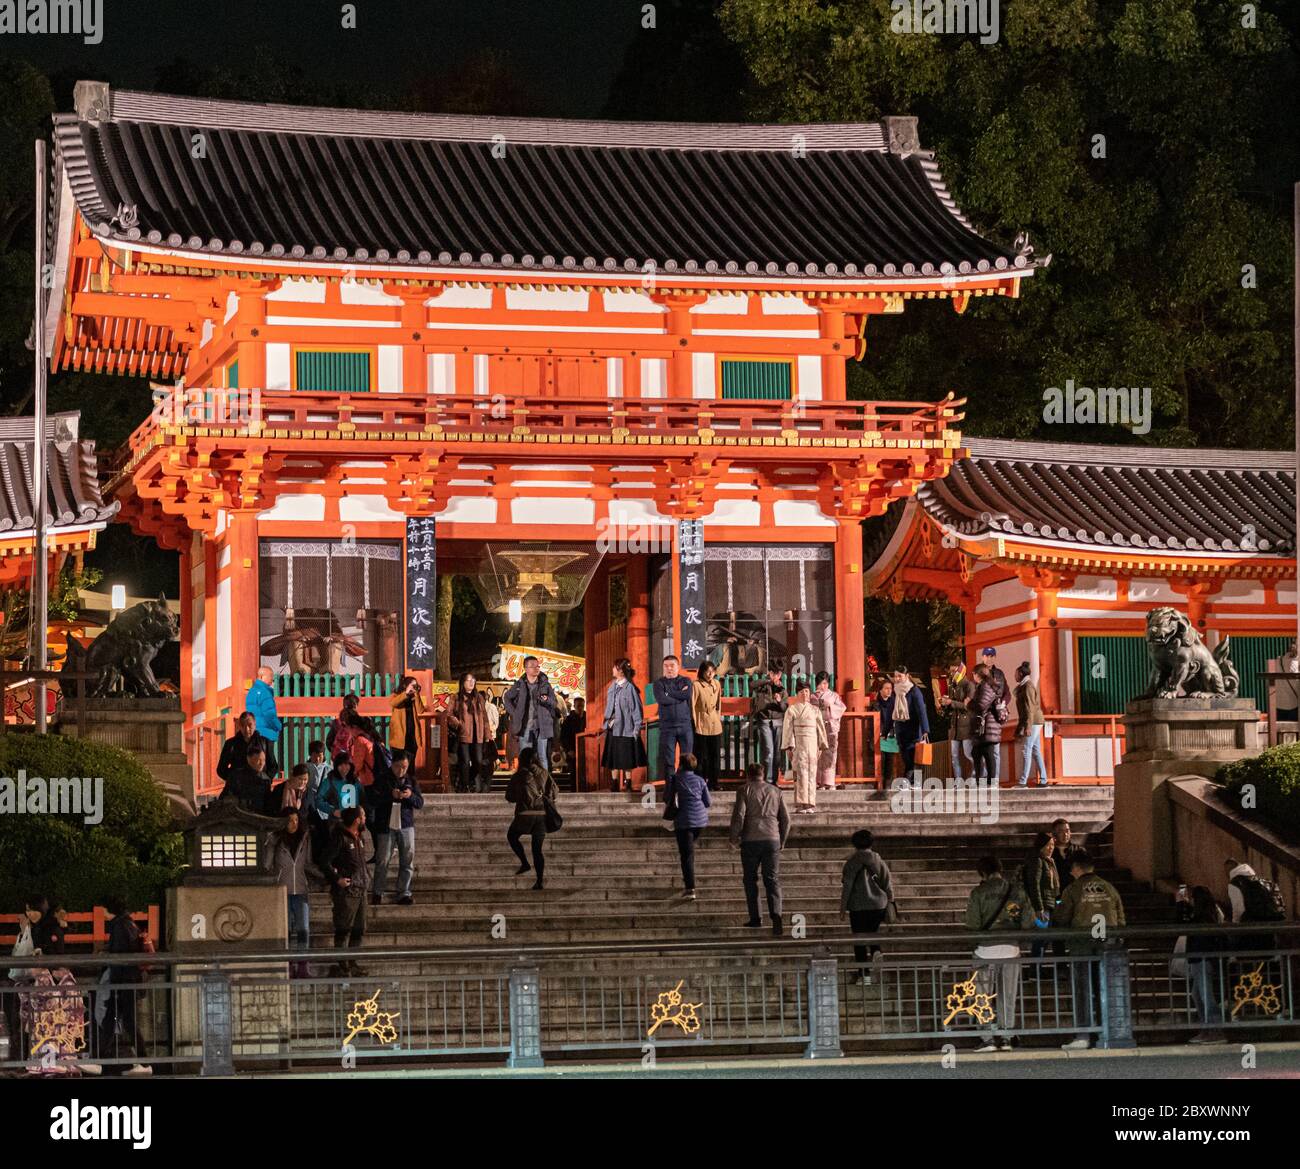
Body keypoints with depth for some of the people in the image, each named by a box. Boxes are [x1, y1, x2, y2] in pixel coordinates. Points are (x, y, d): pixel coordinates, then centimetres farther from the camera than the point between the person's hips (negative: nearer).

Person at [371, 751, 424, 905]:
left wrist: (411, 796, -16)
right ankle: (377, 893, 15)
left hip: (406, 826, 3)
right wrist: (390, 795, -22)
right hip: (386, 826, -3)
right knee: (382, 861, 1)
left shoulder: (410, 781, 8)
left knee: (408, 861, 1)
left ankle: (404, 894, 8)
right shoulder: (382, 779, -1)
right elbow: (373, 801, -8)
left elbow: (420, 803, 5)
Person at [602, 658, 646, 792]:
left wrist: (637, 727, -11)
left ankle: (627, 783, 9)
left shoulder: (629, 687, -10)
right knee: (613, 757, 7)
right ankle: (614, 784, 13)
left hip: (625, 728, -6)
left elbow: (636, 708, -9)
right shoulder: (612, 686, 9)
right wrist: (606, 724, 13)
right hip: (612, 728, 6)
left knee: (627, 758, 0)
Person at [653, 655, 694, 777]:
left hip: (685, 725, 1)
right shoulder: (659, 683, 6)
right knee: (668, 761, 0)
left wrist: (669, 693, -7)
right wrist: (680, 695, -6)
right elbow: (661, 699, -13)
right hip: (667, 726, 0)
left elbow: (687, 695, -12)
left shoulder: (686, 681, 9)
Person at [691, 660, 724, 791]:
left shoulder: (717, 684, 8)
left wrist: (719, 718, 16)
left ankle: (713, 783, 17)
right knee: (701, 756, -1)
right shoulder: (696, 685, -10)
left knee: (715, 755, 8)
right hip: (701, 725, -5)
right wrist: (694, 724, -9)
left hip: (715, 726, 5)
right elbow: (692, 706, -8)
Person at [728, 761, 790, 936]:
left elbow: (739, 816, -8)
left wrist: (734, 839, 3)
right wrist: (782, 841, 22)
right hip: (772, 839, 2)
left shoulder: (745, 791, 2)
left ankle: (755, 917, 9)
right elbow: (786, 819, 12)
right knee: (772, 880, 1)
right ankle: (775, 914, -20)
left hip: (751, 841, -2)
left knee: (750, 879, 10)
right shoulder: (775, 791, 13)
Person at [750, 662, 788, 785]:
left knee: (777, 753, 2)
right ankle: (768, 781, -7)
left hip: (778, 722, 4)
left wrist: (780, 701, -10)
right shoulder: (762, 686, 3)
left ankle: (774, 780, 9)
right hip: (764, 721, -4)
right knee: (768, 751, -10)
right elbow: (753, 685, -20)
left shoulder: (782, 689, 15)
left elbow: (786, 708, 11)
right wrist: (769, 680, -26)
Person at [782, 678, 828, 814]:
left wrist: (821, 747, 7)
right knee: (801, 774, -11)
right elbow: (787, 729, 0)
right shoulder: (792, 710, 4)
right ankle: (800, 805, -11)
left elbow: (821, 729, 13)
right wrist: (789, 747, -8)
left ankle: (810, 805, 6)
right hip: (798, 744, -3)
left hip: (812, 744, 3)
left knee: (812, 774, 2)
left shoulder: (815, 710, 13)